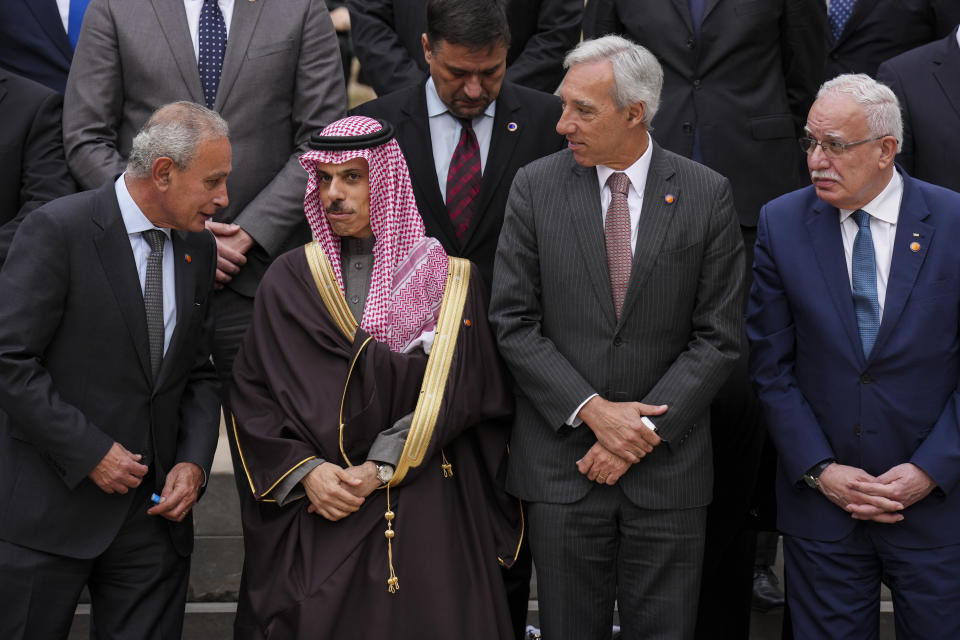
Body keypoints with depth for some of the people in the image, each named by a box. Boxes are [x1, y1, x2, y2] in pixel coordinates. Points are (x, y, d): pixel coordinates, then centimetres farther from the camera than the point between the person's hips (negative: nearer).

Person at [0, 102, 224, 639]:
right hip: (49, 508, -5)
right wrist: (90, 452, -16)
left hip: (155, 512, 5)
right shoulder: (58, 230, -12)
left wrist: (194, 461, -1)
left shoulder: (198, 247, 8)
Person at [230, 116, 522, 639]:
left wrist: (379, 470, -13)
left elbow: (451, 396, -5)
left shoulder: (449, 281, 2)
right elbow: (252, 395, 3)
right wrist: (306, 471, -10)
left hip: (424, 514, -1)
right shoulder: (289, 280, 6)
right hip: (311, 515, 1)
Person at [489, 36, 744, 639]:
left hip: (668, 465, 0)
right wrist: (592, 409, -12)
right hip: (561, 464, 1)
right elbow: (513, 322, -2)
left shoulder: (708, 195, -2)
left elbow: (718, 336, -2)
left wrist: (643, 433, -10)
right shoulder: (536, 186, 0)